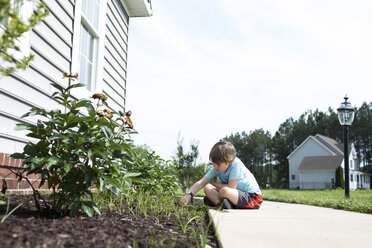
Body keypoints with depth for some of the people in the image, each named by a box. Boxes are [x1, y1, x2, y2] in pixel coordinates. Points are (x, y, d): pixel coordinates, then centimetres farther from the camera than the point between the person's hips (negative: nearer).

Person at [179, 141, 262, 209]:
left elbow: (231, 187, -27)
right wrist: (188, 195, -24)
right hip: (236, 195, 8)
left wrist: (214, 183, -10)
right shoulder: (217, 167, -4)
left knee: (225, 191, -35)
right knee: (207, 188, -5)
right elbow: (201, 183, -8)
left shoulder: (236, 164, -24)